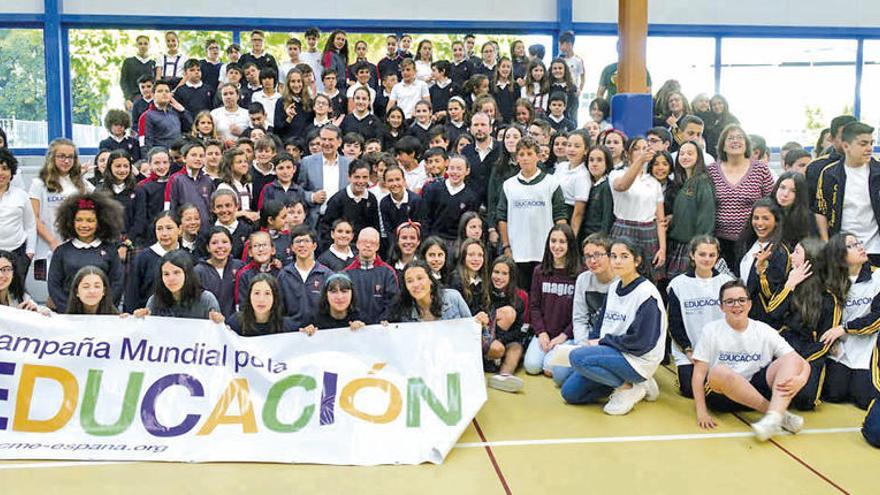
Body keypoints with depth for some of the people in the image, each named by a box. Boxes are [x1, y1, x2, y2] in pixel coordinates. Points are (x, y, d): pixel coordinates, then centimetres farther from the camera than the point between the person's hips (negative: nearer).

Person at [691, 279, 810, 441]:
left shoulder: (764, 331, 5)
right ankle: (780, 413, -24)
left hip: (756, 390, 2)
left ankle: (773, 417, -39)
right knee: (719, 371, -35)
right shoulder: (711, 330, 1)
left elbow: (803, 363, -1)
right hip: (722, 392, -2)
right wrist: (701, 411, -17)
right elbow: (699, 373, -5)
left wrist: (799, 380, -25)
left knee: (792, 359, -17)